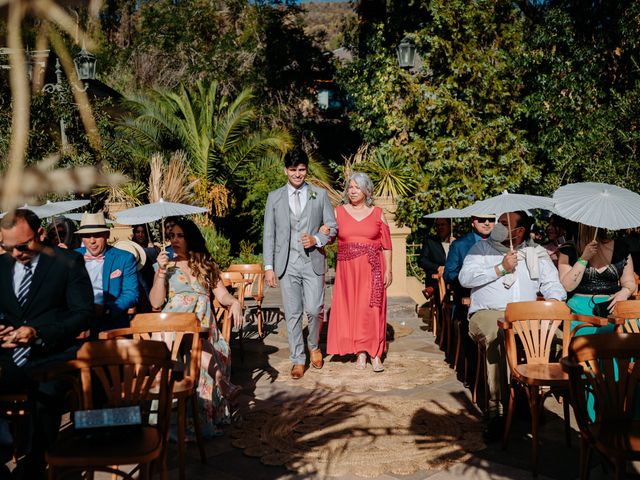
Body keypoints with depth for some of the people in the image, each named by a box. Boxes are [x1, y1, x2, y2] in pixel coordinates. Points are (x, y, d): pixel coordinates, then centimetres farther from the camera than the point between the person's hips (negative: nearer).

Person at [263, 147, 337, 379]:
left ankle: (314, 346, 23)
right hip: (287, 262, 1)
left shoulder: (320, 194, 6)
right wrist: (268, 267, 0)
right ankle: (298, 359, 16)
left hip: (313, 261, -1)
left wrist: (317, 239, -11)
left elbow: (332, 227, 9)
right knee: (292, 314, 3)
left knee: (314, 309, -6)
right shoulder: (274, 197, 7)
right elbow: (269, 235, 7)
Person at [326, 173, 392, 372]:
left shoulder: (377, 213, 4)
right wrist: (323, 233, -19)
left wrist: (388, 270, -2)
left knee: (372, 310, -4)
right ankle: (360, 353, 10)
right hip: (347, 269, 1)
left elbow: (386, 245, 4)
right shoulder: (339, 212, 7)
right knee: (351, 309, 2)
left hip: (371, 269, -1)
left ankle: (375, 353, 4)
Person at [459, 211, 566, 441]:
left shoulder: (537, 253, 20)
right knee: (498, 335, -37)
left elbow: (553, 285, 13)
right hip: (488, 313, -2)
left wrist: (552, 302, -10)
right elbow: (465, 277, -2)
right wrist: (501, 269, -6)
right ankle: (496, 412, -33)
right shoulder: (483, 248, 12)